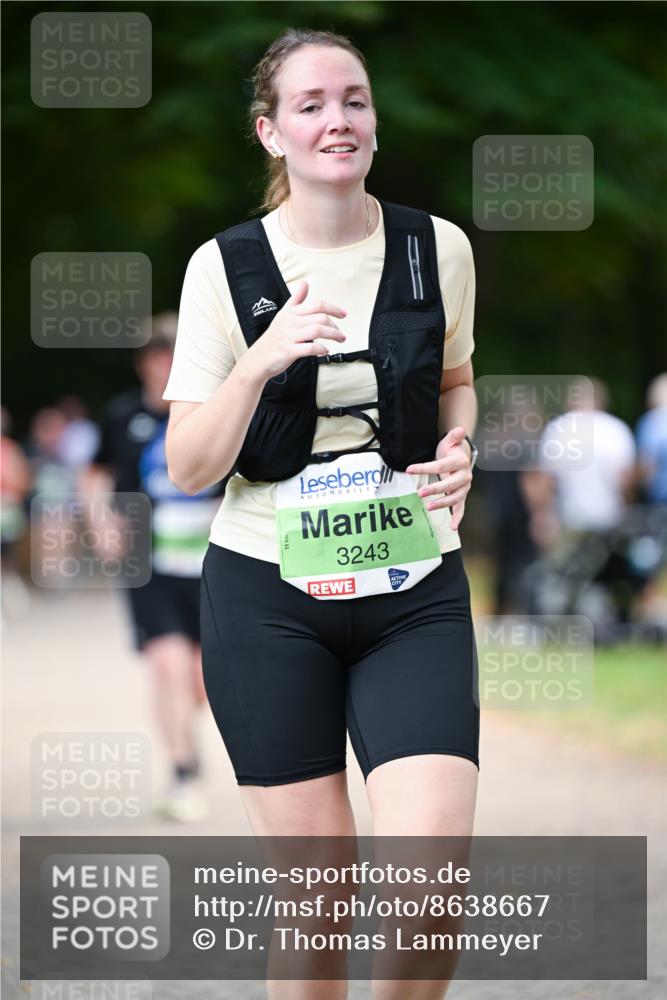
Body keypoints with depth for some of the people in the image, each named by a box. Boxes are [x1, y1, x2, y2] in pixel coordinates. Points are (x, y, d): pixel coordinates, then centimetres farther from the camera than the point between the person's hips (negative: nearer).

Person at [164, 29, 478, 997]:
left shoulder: (437, 248, 3)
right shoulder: (225, 266, -2)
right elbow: (189, 469, -4)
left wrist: (456, 447, 1)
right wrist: (260, 363, -20)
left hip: (414, 593, 1)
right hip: (268, 592, -1)